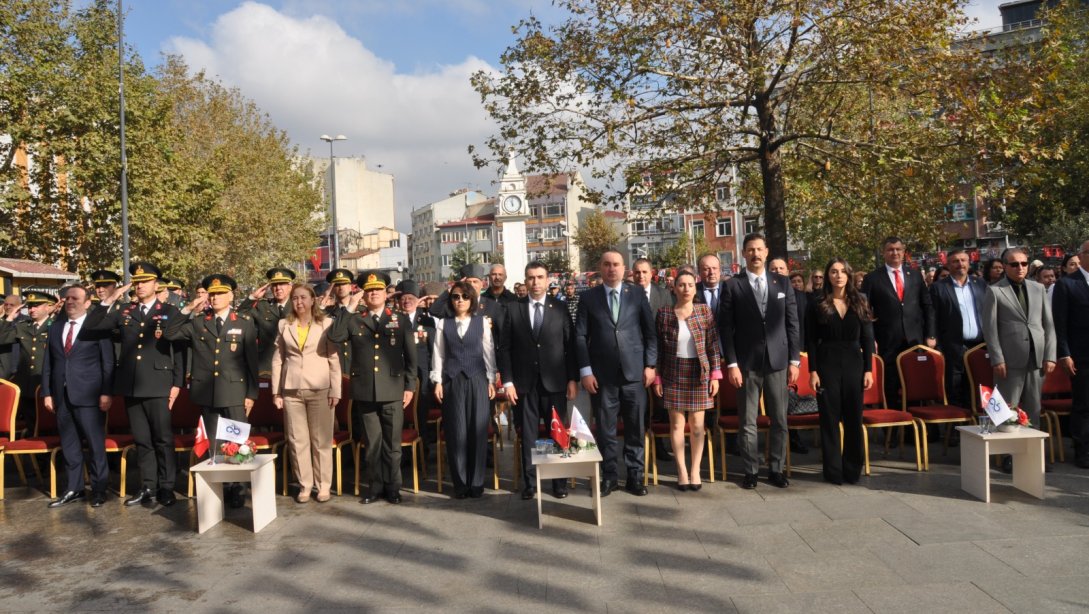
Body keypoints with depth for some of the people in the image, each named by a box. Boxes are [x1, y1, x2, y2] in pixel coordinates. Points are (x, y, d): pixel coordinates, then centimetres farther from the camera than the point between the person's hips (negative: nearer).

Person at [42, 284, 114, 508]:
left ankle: (99, 489, 11)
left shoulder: (98, 327, -2)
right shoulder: (55, 327, 14)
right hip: (62, 395, 5)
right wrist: (47, 392, 7)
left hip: (88, 395, -5)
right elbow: (48, 363, 13)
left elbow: (108, 363, -5)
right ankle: (74, 488, 21)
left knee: (95, 445, 1)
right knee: (69, 445, 11)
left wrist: (106, 393, -11)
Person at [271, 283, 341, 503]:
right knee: (297, 440, 6)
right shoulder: (284, 324, 8)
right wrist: (276, 391, 3)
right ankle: (305, 485, 17)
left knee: (321, 440, 2)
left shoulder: (326, 323, 1)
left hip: (320, 389, -2)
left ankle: (324, 485, 12)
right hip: (291, 390, 2)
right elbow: (277, 359, 9)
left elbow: (334, 359, 0)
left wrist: (335, 391, -5)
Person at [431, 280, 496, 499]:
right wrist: (437, 381, 0)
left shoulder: (482, 321, 4)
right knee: (456, 432, 2)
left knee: (477, 430, 1)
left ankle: (476, 482, 10)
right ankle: (460, 483, 10)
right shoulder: (443, 324, 5)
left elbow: (489, 352, 5)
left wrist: (491, 380, 1)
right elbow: (438, 354, 5)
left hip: (477, 380, 0)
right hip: (452, 381, 1)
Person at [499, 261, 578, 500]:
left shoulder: (560, 308, 3)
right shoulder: (513, 309, 3)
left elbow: (571, 345, 2)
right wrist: (508, 381, -4)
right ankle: (529, 483, 18)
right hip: (524, 383, 0)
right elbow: (505, 348, 2)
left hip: (555, 382, 0)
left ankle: (560, 482, 19)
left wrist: (572, 379, -2)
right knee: (528, 435, 7)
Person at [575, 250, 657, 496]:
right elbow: (580, 336, 1)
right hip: (602, 374, 0)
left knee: (636, 428, 6)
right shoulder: (588, 297, 4)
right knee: (605, 429, 6)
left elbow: (650, 332, 6)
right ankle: (609, 476, 18)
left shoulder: (637, 295, 6)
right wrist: (585, 370, -5)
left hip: (634, 372, 1)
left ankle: (635, 476, 18)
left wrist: (650, 364, -1)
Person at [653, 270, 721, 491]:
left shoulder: (704, 311, 2)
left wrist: (715, 374, -3)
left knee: (697, 423, 3)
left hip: (699, 373, 1)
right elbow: (657, 347, 1)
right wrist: (656, 377, -2)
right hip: (673, 373, 0)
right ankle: (682, 471, 11)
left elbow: (713, 344, 2)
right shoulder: (663, 313, 0)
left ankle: (695, 470, 13)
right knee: (676, 423, 2)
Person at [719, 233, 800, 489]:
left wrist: (794, 360, 2)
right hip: (747, 363, -2)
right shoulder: (733, 286, 0)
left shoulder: (782, 283, 8)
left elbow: (792, 323, 7)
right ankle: (750, 471, 15)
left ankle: (776, 469, 19)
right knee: (748, 422, 4)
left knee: (780, 420, 7)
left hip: (778, 361, 2)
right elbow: (725, 328, -2)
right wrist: (731, 364, -8)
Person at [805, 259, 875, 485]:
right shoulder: (817, 306, 1)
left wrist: (868, 369, -1)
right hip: (827, 365, -2)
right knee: (830, 419, 2)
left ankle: (852, 469, 17)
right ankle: (833, 470, 10)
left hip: (854, 364, 2)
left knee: (854, 418, 5)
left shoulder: (860, 303, 7)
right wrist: (813, 371, -8)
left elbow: (867, 339, 6)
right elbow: (811, 341, -1)